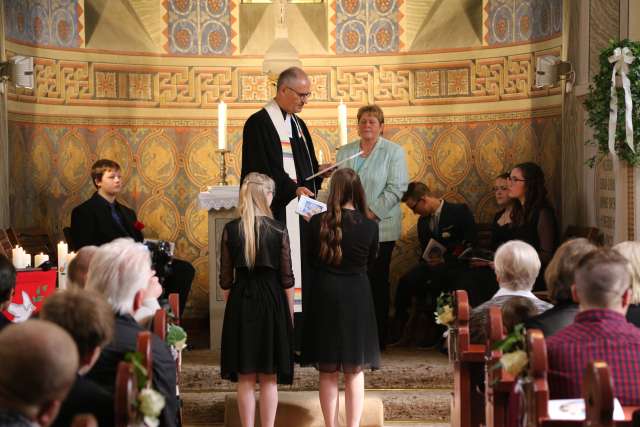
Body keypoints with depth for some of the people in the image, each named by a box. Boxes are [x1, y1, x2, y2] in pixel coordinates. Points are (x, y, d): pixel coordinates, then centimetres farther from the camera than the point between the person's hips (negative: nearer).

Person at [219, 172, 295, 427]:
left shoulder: (230, 230, -4)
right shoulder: (278, 230, -8)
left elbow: (225, 279, -1)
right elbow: (287, 279, -4)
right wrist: (289, 313, 7)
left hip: (241, 301, 1)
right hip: (271, 301, -1)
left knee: (245, 378, 8)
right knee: (269, 379, 7)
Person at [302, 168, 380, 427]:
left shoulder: (318, 223, -9)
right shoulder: (369, 227, -10)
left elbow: (311, 258, 5)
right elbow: (369, 263, 4)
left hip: (325, 299, 1)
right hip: (356, 299, -1)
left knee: (328, 373, 10)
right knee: (355, 372, 8)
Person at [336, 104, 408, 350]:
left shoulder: (393, 152, 2)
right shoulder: (345, 152, 15)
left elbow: (396, 188, -6)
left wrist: (371, 213, -13)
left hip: (380, 228, -3)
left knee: (377, 281, -1)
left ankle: (378, 337, 5)